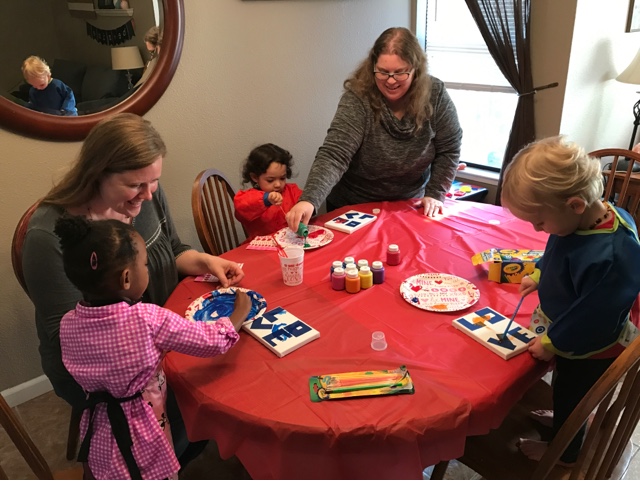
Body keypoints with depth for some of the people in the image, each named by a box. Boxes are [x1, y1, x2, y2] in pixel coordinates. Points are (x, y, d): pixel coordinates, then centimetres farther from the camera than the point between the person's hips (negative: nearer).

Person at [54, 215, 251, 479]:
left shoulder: (68, 324, -10)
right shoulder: (148, 319, -25)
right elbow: (214, 341, -17)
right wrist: (240, 312, 1)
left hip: (100, 438, 5)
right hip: (143, 439, -5)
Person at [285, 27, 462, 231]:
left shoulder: (435, 94, -15)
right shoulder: (357, 98, -24)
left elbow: (449, 150, -5)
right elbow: (334, 154, -33)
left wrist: (434, 194, -13)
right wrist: (309, 200, -47)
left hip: (409, 206, 3)